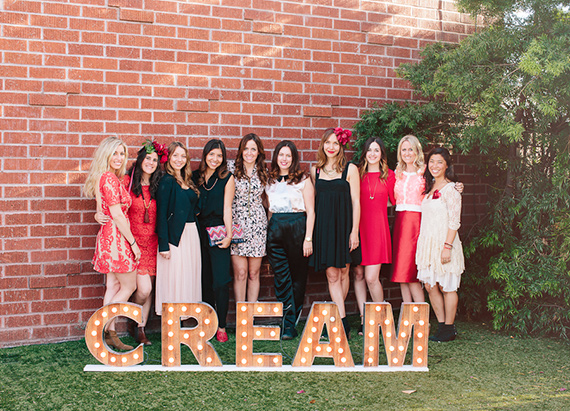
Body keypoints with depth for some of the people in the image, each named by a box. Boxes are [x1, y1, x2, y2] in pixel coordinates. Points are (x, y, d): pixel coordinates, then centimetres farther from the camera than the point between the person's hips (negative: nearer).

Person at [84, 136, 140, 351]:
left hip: (109, 235, 10)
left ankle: (109, 333, 13)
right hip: (116, 237, -10)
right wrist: (133, 242, -14)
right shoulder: (110, 179, -16)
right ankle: (103, 329, 1)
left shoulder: (106, 178, 14)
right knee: (129, 286, -1)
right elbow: (117, 215, -19)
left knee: (114, 286, 10)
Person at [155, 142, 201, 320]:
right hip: (175, 236, -7)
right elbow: (161, 214, -13)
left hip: (191, 234, 7)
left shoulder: (187, 180, 13)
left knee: (189, 277, 10)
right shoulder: (166, 181, -9)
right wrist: (164, 244, -16)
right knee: (175, 279, -4)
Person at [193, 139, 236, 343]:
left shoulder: (227, 178, 1)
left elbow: (227, 208, -3)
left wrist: (229, 234, -11)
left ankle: (221, 326, 2)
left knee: (220, 281, -7)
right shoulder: (196, 176, 10)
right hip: (199, 232, 3)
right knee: (205, 280, 8)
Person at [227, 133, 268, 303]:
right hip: (236, 223, -2)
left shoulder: (263, 171, 9)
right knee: (240, 273, -4)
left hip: (257, 225, 2)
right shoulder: (231, 167, 0)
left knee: (254, 273, 5)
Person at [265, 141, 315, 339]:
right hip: (275, 229, 3)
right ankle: (288, 324, 0)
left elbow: (310, 211, -1)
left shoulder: (303, 179, 2)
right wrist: (267, 233, 10)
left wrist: (308, 238, -8)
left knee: (298, 276, 5)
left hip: (297, 227, -3)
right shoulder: (270, 181, 14)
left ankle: (293, 317, 17)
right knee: (280, 277, -2)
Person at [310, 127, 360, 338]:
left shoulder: (350, 169, 1)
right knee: (332, 275, -4)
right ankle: (343, 321, -4)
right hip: (323, 225, 2)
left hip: (344, 224, -2)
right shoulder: (315, 170, 10)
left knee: (343, 273, 5)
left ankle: (336, 316, 20)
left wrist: (354, 231, -8)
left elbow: (356, 201, -2)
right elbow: (313, 201, 14)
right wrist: (311, 231, 8)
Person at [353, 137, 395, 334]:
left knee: (371, 278, -8)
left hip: (377, 229, -2)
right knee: (358, 274, 3)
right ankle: (364, 319, 13)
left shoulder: (388, 175, 5)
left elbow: (395, 201, 11)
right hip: (359, 227, 2)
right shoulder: (357, 174, 7)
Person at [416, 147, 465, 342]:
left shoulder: (450, 189, -9)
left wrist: (447, 246, -20)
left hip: (443, 242, -8)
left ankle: (449, 329, 10)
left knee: (446, 287, 0)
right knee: (430, 286, 8)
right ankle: (442, 325, 18)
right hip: (428, 242, 8)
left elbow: (454, 221, -14)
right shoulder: (429, 188, 15)